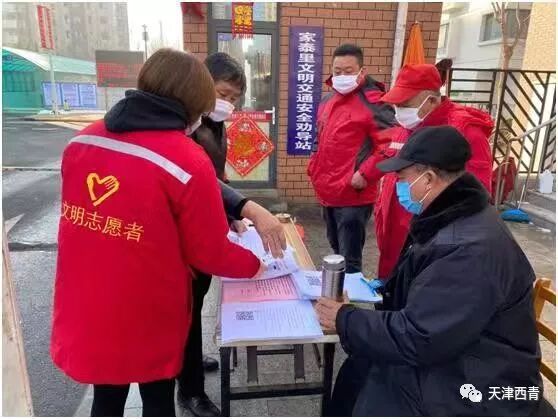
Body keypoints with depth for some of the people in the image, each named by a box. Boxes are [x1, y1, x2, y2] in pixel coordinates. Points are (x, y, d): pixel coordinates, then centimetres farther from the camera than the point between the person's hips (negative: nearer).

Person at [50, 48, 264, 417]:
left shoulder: (82, 142, -4)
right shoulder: (189, 161, -21)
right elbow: (210, 254, -14)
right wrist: (253, 263, 6)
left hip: (83, 313, 5)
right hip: (148, 319, -4)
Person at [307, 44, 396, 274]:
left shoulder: (372, 103, -13)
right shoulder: (328, 100, 13)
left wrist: (365, 174, -20)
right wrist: (315, 167, 14)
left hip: (352, 196, -8)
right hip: (328, 193, 9)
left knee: (349, 260, -1)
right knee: (336, 251, 25)